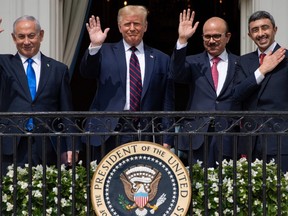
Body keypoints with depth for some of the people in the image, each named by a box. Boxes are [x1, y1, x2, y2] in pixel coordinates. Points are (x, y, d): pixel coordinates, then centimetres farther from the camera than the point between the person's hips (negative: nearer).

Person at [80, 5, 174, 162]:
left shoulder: (161, 59, 11)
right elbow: (86, 72, -6)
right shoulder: (105, 52, 10)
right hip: (108, 133, 0)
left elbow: (167, 103, 10)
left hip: (146, 135, 0)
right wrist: (94, 46, -22)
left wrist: (167, 140, 4)